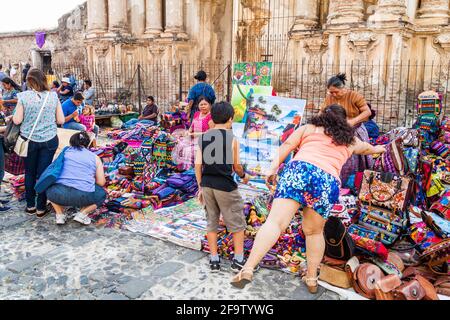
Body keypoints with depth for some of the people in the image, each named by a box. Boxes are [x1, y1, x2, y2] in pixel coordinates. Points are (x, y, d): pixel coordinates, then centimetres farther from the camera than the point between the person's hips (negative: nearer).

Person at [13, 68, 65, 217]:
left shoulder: (24, 96, -8)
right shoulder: (53, 96, -4)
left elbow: (17, 120, -7)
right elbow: (61, 120, -2)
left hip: (29, 140, 0)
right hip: (49, 140, 0)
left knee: (30, 173, 16)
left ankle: (30, 205, 26)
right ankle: (41, 208, 14)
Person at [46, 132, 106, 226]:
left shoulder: (64, 152, 18)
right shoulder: (95, 158, 15)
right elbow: (101, 182, 12)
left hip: (60, 194, 2)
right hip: (83, 196, -1)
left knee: (50, 189, 36)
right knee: (102, 194, 29)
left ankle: (60, 215, 16)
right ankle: (82, 214, 8)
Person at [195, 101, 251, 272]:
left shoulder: (203, 137, 5)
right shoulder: (231, 137, -6)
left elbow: (198, 164, 3)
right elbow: (236, 165, -2)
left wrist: (201, 187, 12)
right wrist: (243, 175, 19)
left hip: (207, 185, 5)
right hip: (225, 185, -4)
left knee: (212, 222, 16)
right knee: (237, 223, 11)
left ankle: (214, 260, 21)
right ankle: (238, 259, 15)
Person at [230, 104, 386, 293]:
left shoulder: (308, 128, 25)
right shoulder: (350, 140, 34)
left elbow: (287, 145, 9)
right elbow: (366, 148, 56)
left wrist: (274, 167, 2)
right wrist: (378, 149, 77)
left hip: (301, 169, -2)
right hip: (328, 182, 3)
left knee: (275, 222, -14)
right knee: (314, 232, 21)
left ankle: (248, 269, -26)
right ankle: (311, 279, 27)